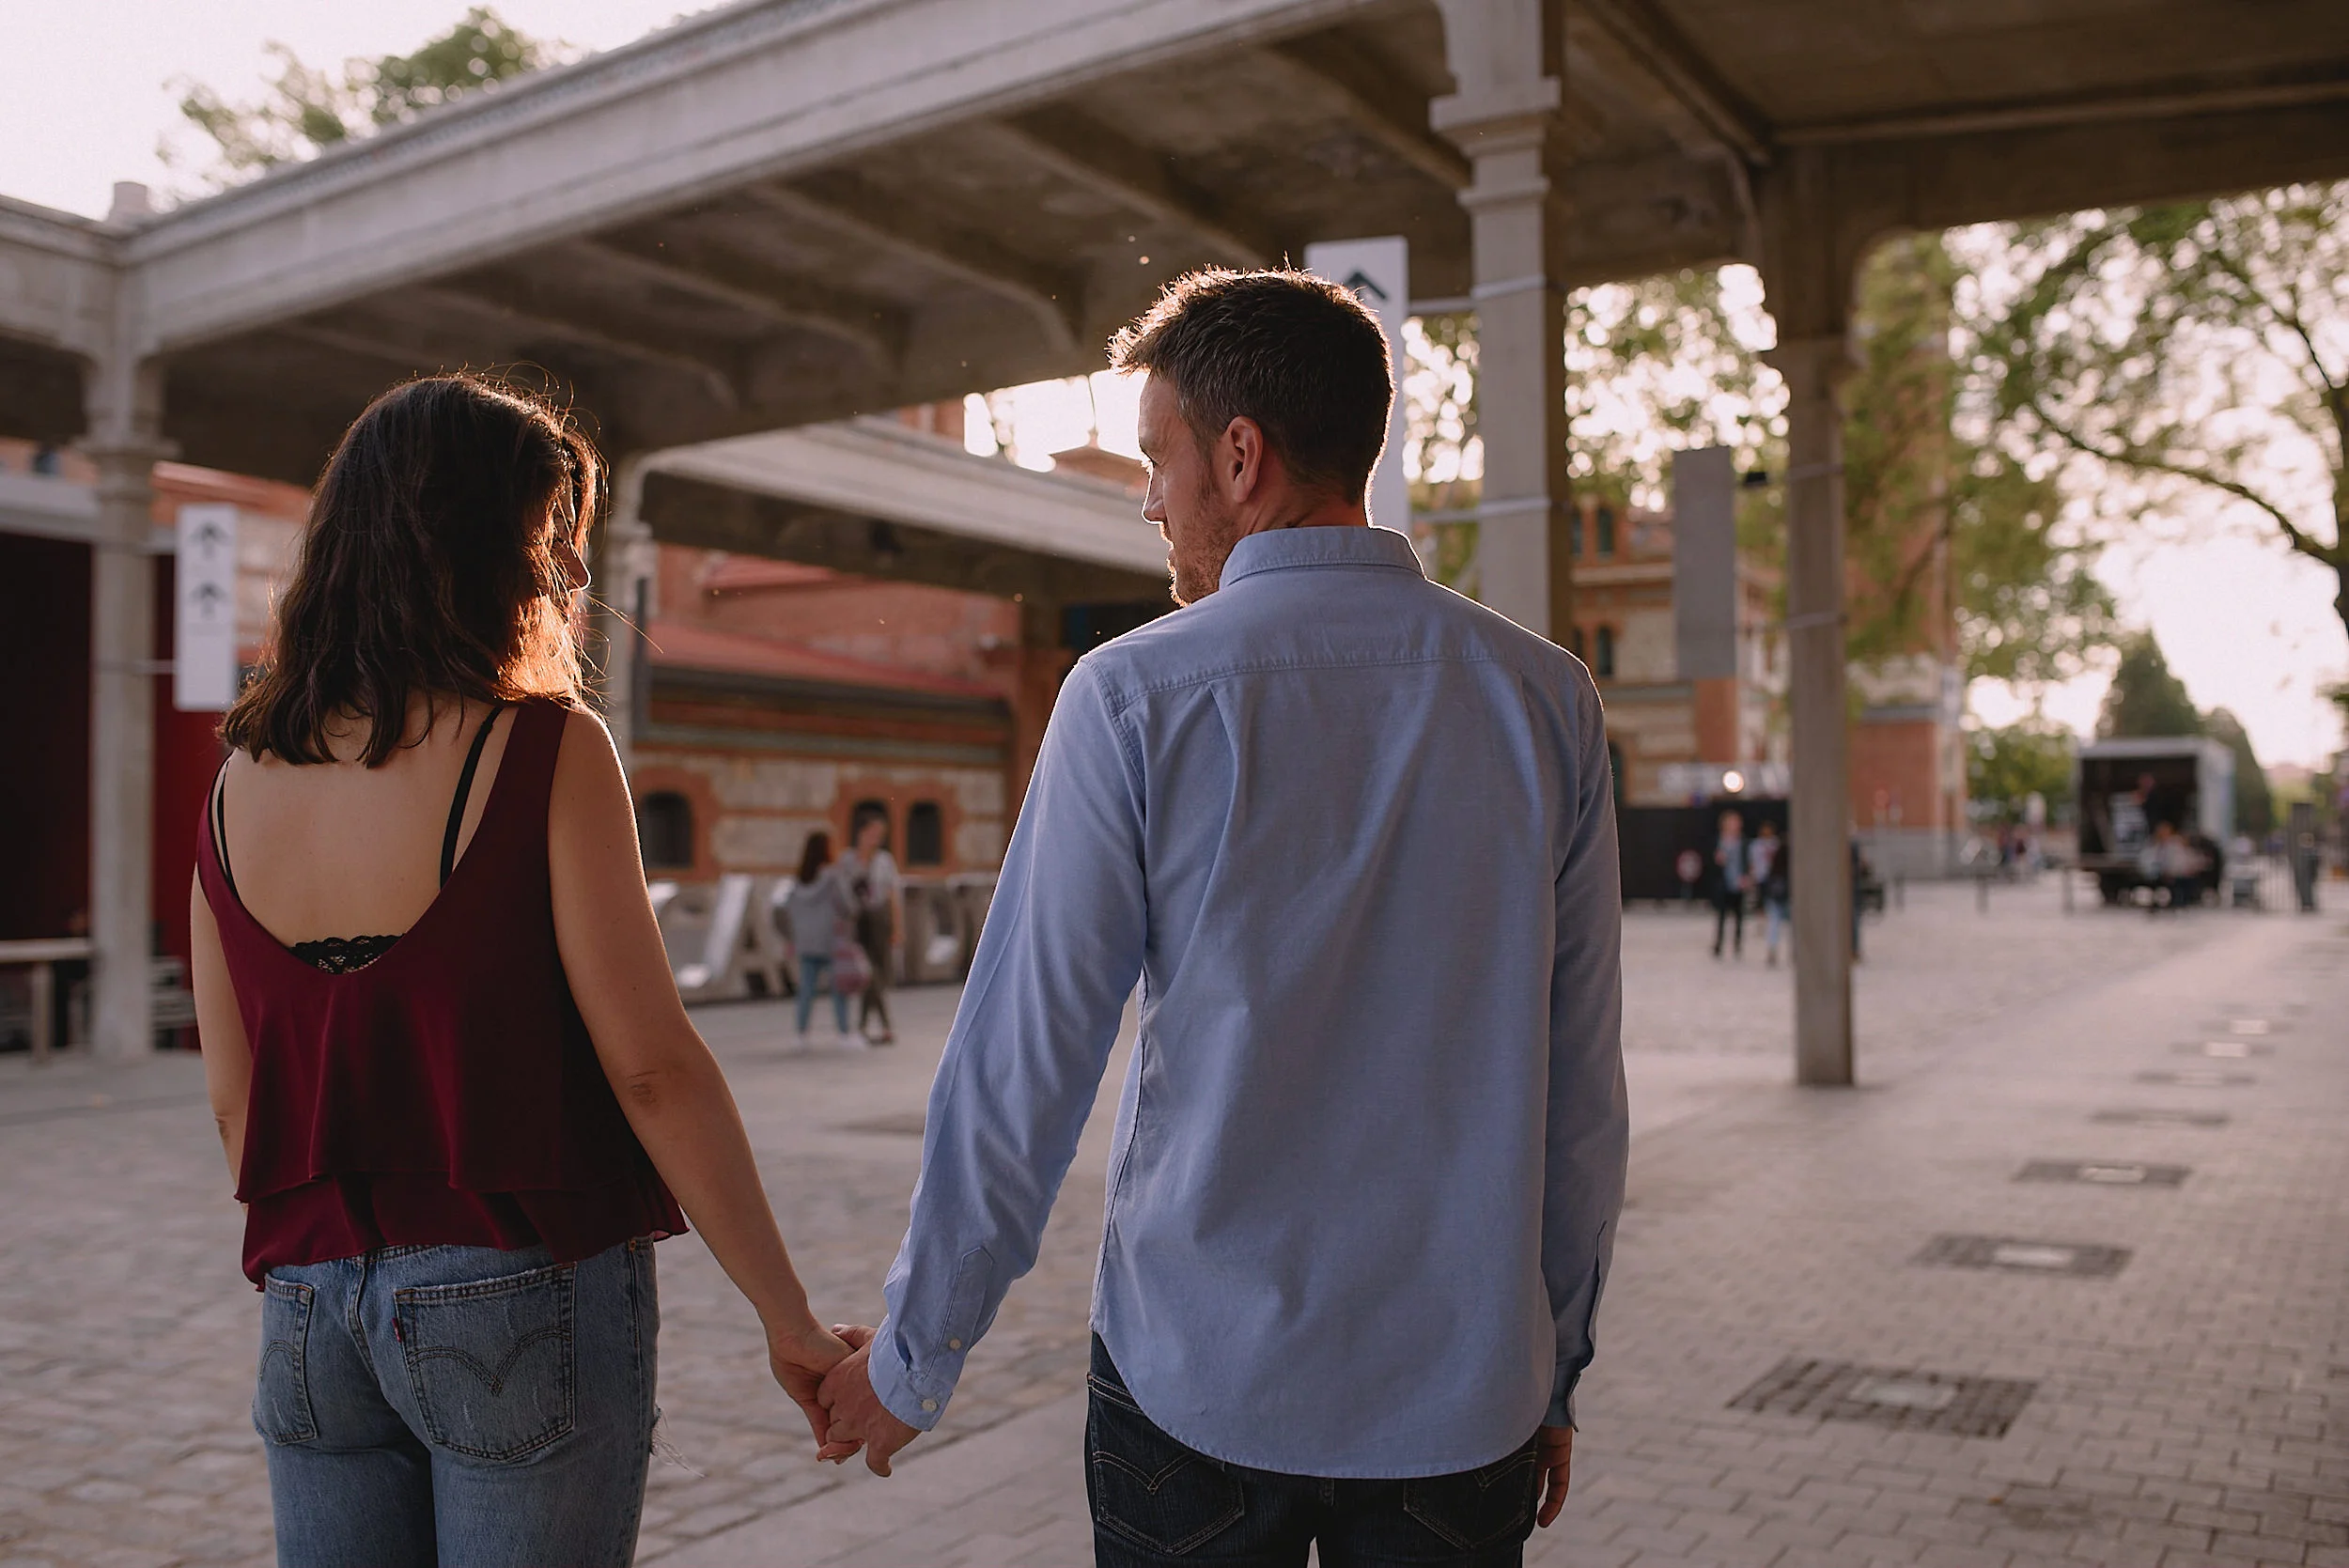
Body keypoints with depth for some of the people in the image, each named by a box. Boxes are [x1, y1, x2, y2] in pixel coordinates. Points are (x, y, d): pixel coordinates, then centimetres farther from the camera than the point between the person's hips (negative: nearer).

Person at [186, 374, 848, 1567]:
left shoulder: (241, 782, 4)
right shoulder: (544, 752, -13)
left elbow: (232, 1101, 8)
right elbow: (651, 1067, -15)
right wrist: (789, 1318, -9)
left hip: (310, 1313, 5)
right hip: (517, 1297, -5)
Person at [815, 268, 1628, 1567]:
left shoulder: (1134, 696, -12)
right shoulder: (1546, 701, -3)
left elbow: (1021, 1067, -8)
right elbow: (1581, 1089, 1)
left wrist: (912, 1357, 5)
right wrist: (1555, 1365, 13)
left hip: (1200, 1377, -2)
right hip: (1464, 1391, 3)